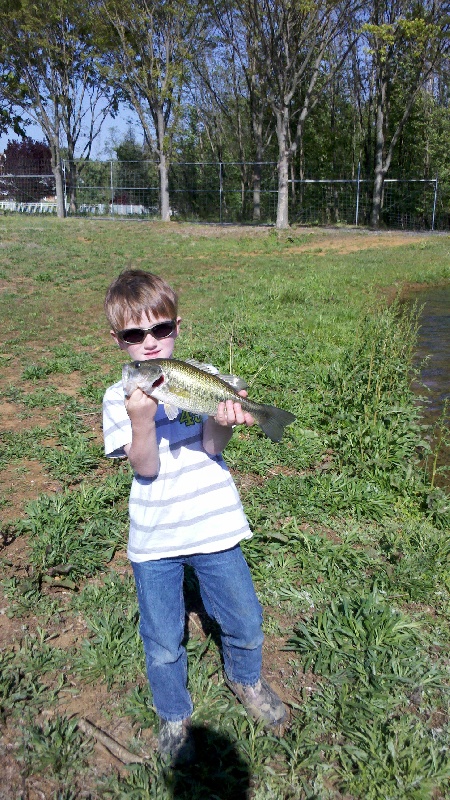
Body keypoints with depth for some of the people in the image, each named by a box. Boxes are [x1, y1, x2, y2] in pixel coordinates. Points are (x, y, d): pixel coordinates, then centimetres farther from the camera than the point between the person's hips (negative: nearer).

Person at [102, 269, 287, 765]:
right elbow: (145, 468, -14)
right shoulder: (118, 398, -6)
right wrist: (142, 419, -33)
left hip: (214, 529, 1)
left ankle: (245, 680, 49)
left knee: (245, 621, 16)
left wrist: (224, 421, -36)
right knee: (163, 643, 13)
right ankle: (174, 716, 42)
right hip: (154, 541, 0)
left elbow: (209, 447, -14)